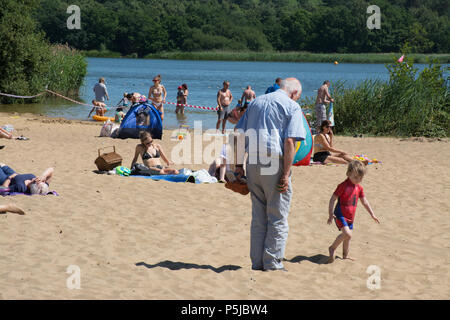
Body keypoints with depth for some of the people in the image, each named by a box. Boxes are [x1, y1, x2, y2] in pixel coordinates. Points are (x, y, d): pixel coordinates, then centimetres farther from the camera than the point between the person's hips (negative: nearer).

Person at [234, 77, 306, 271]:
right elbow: (289, 142, -13)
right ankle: (272, 263, 5)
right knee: (278, 218, 4)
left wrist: (239, 165, 13)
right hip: (275, 163, -6)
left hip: (253, 164, 6)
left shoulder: (256, 102, 17)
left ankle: (257, 262, 17)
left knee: (258, 216, 14)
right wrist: (286, 175, -14)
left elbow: (239, 134, 12)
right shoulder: (292, 107, -2)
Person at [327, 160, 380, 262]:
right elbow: (332, 199, -15)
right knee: (347, 234, -22)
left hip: (350, 216, 8)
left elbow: (364, 202, 18)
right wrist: (331, 214, -20)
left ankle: (345, 255, 29)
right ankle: (332, 248, -5)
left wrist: (372, 215, 18)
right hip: (340, 215, -8)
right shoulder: (343, 186, -16)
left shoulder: (359, 188, 7)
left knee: (348, 236, 15)